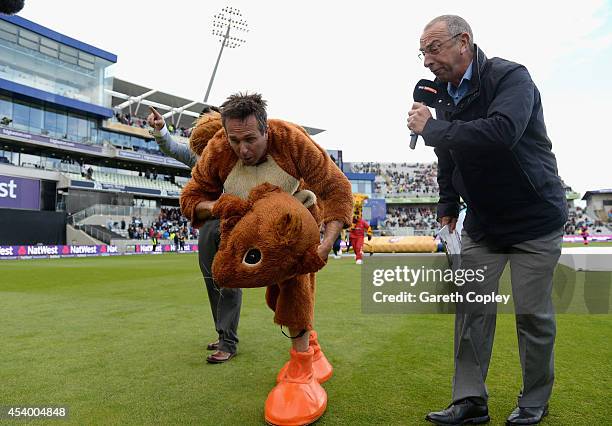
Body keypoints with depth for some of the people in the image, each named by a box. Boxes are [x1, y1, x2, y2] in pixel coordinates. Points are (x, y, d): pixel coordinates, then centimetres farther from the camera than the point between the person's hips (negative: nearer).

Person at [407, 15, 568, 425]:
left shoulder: (511, 77, -17)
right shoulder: (446, 96, 5)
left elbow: (502, 133, -39)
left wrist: (432, 128, -30)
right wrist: (447, 209, 13)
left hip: (534, 219, -6)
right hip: (481, 223, 6)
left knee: (533, 312, 2)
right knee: (471, 306, 3)